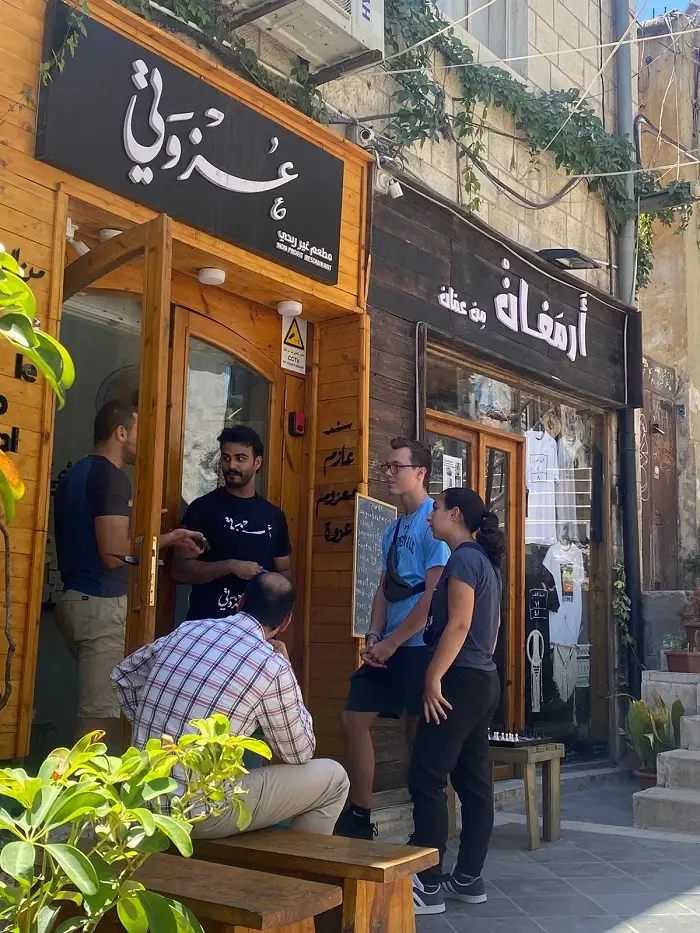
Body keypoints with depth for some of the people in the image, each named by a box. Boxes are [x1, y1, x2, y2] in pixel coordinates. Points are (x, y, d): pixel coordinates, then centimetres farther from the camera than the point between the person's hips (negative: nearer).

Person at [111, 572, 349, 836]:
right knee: (333, 778, 7)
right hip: (199, 814, -7)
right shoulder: (272, 666, -12)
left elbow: (122, 675, 20)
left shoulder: (188, 629, 4)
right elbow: (300, 754, 3)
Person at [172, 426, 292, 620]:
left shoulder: (274, 515, 8)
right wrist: (230, 566, -18)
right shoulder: (203, 507, -4)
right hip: (207, 622, -3)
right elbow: (180, 570, -8)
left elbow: (284, 571, 16)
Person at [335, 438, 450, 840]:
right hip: (389, 647, 8)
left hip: (419, 646, -8)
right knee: (354, 719, 6)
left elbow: (433, 594, -18)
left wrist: (390, 643, -14)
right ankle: (360, 817, 18)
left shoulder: (435, 521, -12)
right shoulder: (394, 528, 15)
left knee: (420, 733, 1)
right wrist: (374, 637, 2)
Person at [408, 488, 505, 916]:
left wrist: (433, 678, -19)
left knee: (427, 780, -6)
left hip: (460, 681, -10)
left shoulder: (463, 559, -12)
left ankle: (428, 887, -3)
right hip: (485, 680, 10)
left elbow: (458, 624, -19)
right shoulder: (485, 560, 16)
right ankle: (469, 878, 17)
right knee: (474, 781, 11)